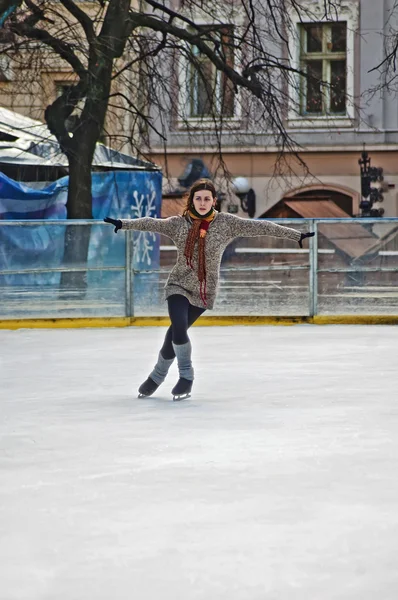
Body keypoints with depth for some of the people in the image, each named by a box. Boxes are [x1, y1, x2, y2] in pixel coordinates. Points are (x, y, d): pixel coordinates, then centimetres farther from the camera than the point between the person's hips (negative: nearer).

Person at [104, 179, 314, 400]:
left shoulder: (226, 223, -6)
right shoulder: (180, 223, -4)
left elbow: (259, 227, -8)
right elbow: (152, 223, -10)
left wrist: (297, 235, -9)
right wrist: (124, 223, -21)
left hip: (204, 291, 0)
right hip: (179, 285, 0)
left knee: (176, 332, -1)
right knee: (179, 329, -18)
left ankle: (158, 376, 21)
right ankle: (186, 376, 5)